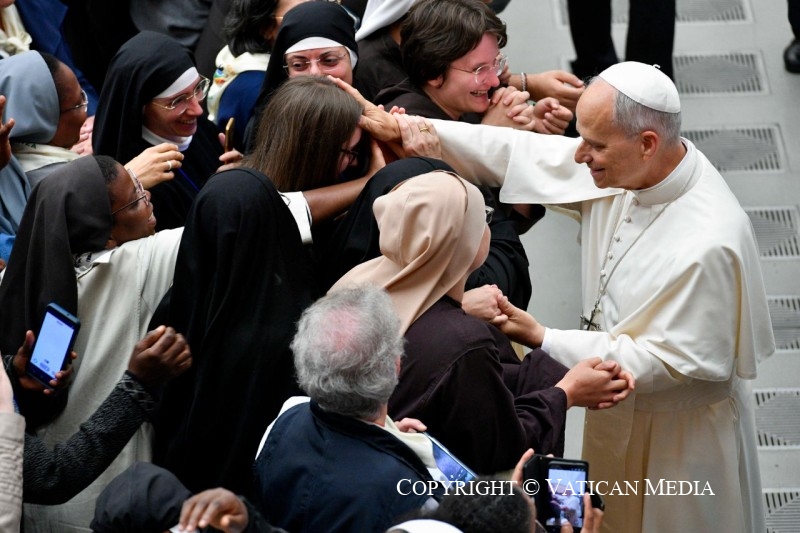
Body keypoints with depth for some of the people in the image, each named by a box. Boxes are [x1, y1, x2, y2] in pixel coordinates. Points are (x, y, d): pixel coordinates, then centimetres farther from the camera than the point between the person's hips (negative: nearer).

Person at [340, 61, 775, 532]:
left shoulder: (708, 245, -36)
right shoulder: (625, 167, -13)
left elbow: (669, 361, -29)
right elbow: (524, 154, -3)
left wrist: (543, 339, -27)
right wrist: (404, 126, -6)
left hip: (681, 433, -7)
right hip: (620, 412, 7)